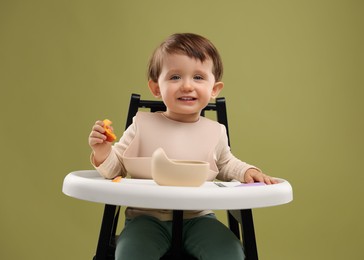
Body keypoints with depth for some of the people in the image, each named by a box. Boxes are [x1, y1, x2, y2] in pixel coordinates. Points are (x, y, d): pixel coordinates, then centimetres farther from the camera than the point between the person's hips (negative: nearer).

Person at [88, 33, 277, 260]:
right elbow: (118, 166, 1)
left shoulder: (216, 132, 2)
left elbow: (225, 165, 22)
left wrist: (247, 171, 2)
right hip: (148, 217, -2)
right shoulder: (142, 125, -4)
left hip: (197, 217, 2)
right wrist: (103, 154, -20)